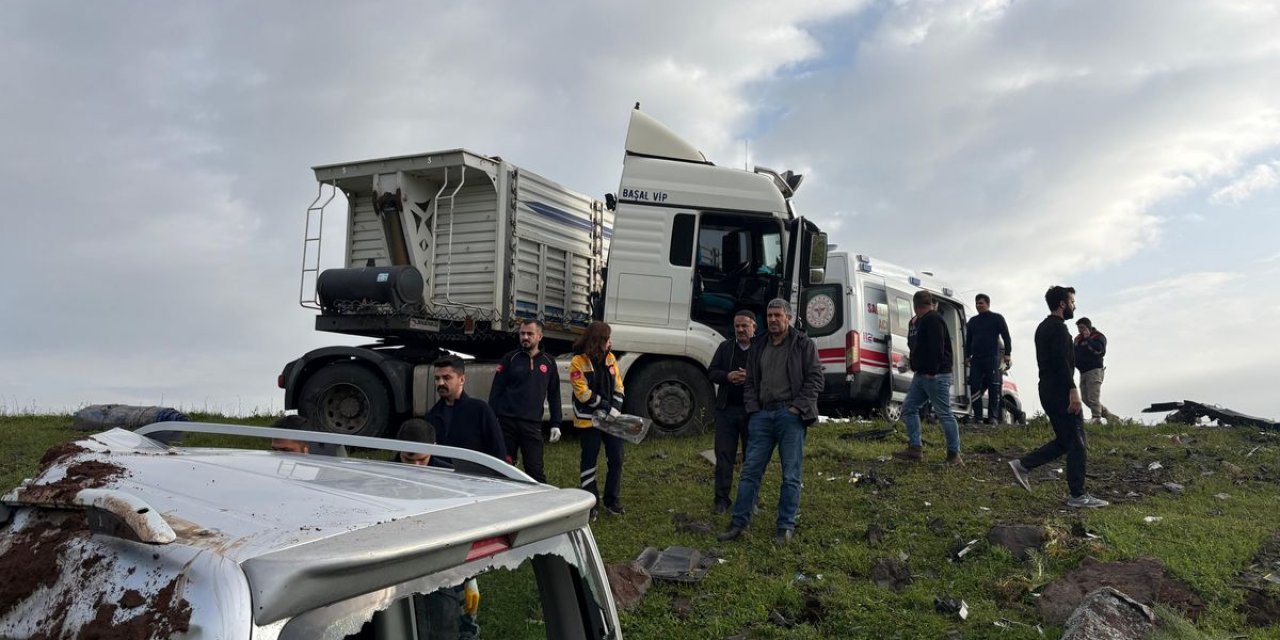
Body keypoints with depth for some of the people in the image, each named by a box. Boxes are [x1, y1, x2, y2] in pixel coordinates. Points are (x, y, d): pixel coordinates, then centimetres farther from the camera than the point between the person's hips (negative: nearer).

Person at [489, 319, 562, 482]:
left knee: (536, 470, -3)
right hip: (507, 423, 0)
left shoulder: (548, 362, 9)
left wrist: (556, 424, 7)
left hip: (532, 424, 0)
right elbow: (496, 391, 2)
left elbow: (554, 395, 13)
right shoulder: (510, 359, 4)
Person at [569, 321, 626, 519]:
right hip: (589, 420, -5)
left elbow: (618, 387, 6)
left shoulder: (609, 358, 4)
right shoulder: (578, 362, -12)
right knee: (589, 462, 6)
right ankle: (591, 503, 18)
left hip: (611, 419, 5)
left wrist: (616, 409, -9)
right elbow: (583, 394, -15)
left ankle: (612, 501, 22)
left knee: (616, 460, 6)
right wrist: (608, 408, -15)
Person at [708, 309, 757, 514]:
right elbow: (712, 372, 9)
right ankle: (722, 499, 10)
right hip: (726, 409, 2)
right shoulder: (725, 347, 12)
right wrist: (728, 376, -11)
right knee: (724, 455, 3)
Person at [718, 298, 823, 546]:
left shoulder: (803, 344, 2)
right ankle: (739, 522, 11)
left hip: (790, 415, -4)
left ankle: (786, 526, 12)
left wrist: (798, 407, -11)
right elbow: (750, 381, 19)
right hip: (762, 414, 4)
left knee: (791, 475, 1)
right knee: (750, 470, 4)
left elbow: (815, 379, -3)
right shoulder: (758, 346, 16)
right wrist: (753, 409, 5)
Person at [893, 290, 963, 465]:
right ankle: (915, 450, 9)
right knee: (909, 408, 8)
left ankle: (954, 454, 3)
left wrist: (931, 371, -25)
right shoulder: (919, 322, 19)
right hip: (921, 375, 11)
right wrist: (912, 360, 18)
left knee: (944, 414, -5)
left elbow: (937, 348, -22)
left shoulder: (933, 320, -13)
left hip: (936, 376, -11)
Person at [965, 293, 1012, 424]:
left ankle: (993, 417, -3)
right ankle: (977, 416, 2)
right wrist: (967, 356, 14)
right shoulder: (973, 321, 20)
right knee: (974, 387, -2)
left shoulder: (997, 318, 5)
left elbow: (1006, 337, 1)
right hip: (976, 359, 5)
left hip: (992, 358, -5)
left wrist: (1007, 354, -8)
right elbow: (968, 339, 23)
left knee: (994, 388, -4)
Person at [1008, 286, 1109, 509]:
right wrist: (1073, 390, -26)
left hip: (1048, 391, 10)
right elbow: (1062, 361, -23)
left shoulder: (1043, 327, 18)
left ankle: (1023, 465, 8)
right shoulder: (1059, 328, -13)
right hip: (1060, 392, -10)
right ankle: (1078, 496, -1)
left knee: (1063, 441, 14)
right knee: (1076, 443, -4)